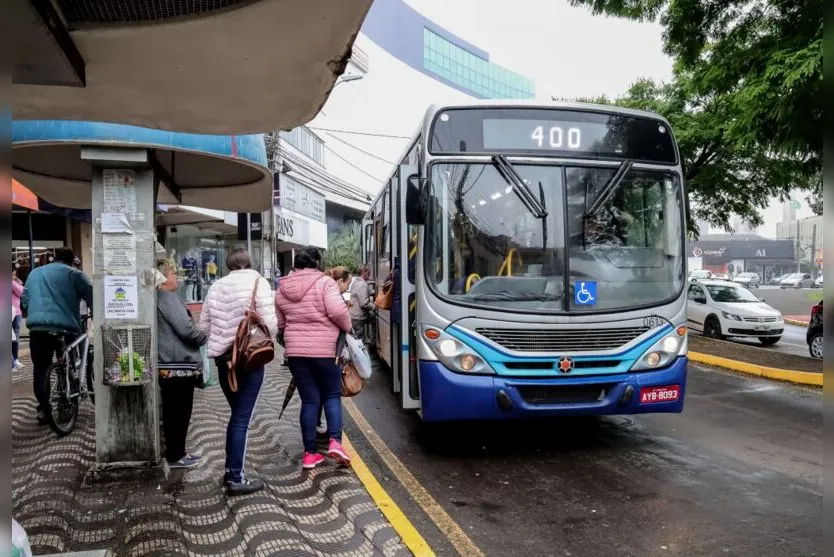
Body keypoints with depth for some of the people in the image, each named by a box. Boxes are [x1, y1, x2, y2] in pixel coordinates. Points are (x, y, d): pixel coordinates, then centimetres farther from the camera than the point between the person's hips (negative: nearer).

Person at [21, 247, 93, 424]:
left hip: (37, 327, 4)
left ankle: (43, 407, 4)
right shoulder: (73, 274, 6)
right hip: (65, 327, -3)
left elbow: (24, 301, 29)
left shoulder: (34, 273, 23)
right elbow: (93, 296, 0)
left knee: (40, 368, 11)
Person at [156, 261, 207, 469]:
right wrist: (204, 338, -5)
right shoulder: (168, 298, -15)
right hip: (179, 365, -10)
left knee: (173, 412, 15)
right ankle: (175, 456, 7)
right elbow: (185, 329, -23)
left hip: (168, 365, 10)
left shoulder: (159, 298, 15)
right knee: (179, 412, -1)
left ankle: (176, 453, 24)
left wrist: (198, 336, 18)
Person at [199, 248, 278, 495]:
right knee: (242, 419, 0)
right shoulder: (257, 282, -7)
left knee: (236, 415, 20)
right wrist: (264, 337, 6)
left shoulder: (216, 286, 8)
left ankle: (230, 470, 26)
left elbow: (204, 325, 8)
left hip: (223, 357, 6)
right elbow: (270, 324, -14)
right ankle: (236, 478, 6)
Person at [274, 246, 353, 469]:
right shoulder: (324, 283, -7)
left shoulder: (282, 289, 10)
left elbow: (280, 323, 14)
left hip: (295, 351, 4)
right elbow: (337, 311, -19)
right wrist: (348, 327, -2)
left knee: (309, 400, 9)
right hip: (324, 350, -4)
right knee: (332, 395, 13)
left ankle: (310, 453, 10)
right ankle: (335, 441, -3)